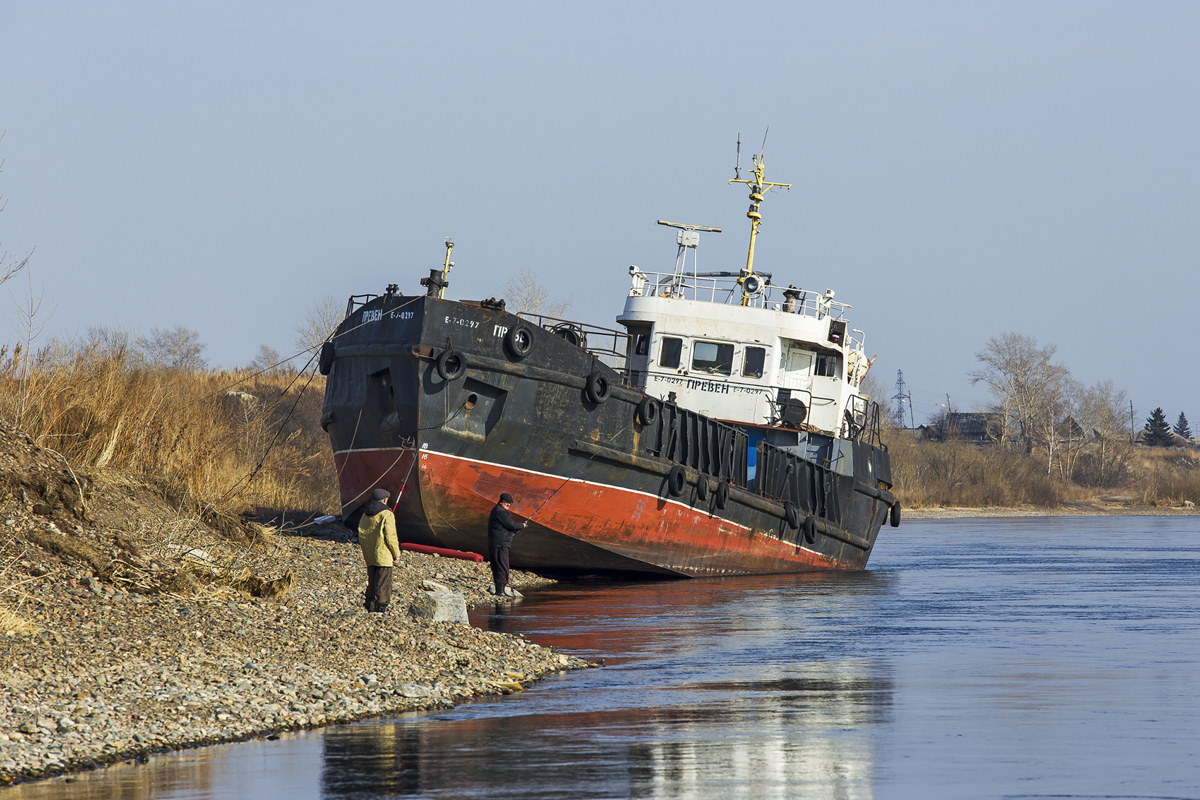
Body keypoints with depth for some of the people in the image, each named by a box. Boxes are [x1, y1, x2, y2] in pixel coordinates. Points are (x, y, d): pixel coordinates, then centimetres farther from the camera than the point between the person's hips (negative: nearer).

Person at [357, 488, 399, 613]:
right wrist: (396, 553, -4)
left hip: (369, 555, 7)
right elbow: (390, 537, -15)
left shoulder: (366, 514, 10)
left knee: (372, 578, 15)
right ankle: (381, 606, -5)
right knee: (383, 579, -2)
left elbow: (361, 534, 15)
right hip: (383, 554, -7)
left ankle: (370, 604, 17)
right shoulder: (387, 515, -13)